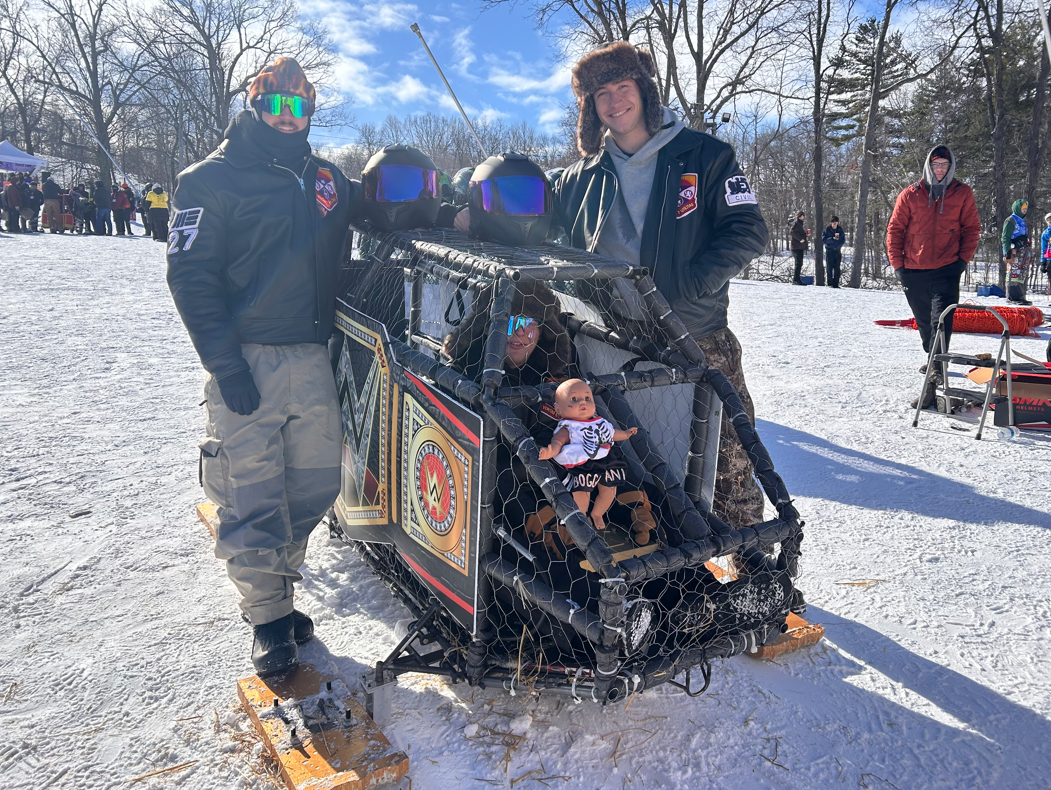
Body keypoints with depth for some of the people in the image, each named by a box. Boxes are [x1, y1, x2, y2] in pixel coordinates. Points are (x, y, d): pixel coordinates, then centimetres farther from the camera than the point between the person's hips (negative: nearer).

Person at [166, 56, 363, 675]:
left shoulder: (327, 179, 16)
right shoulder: (215, 177, 1)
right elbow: (191, 271, -6)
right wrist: (224, 361, -15)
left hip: (312, 355, 5)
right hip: (248, 356, -5)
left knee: (317, 481, 8)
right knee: (252, 494, -2)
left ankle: (276, 583, 29)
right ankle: (268, 614, 14)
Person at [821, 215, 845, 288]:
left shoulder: (840, 230, 7)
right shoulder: (827, 230, -2)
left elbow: (843, 240, 10)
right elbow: (823, 240, -10)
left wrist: (838, 245, -8)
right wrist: (832, 239, -23)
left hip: (837, 251, 3)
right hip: (829, 251, -3)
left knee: (837, 268, 2)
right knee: (829, 268, -3)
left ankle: (836, 284, 5)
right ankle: (830, 284, 1)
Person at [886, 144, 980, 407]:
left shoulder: (962, 194, 4)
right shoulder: (910, 194, 3)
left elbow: (971, 228, 8)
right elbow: (895, 229, 5)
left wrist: (963, 259, -3)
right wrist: (897, 264, 0)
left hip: (947, 270, -2)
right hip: (913, 271, 2)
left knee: (941, 323, -14)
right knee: (924, 322, 17)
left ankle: (932, 383, -19)